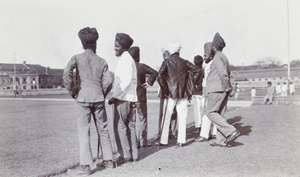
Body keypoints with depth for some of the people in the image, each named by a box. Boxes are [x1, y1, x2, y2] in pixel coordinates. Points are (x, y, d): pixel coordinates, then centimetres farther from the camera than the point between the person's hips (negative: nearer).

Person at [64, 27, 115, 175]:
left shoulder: (77, 58, 1)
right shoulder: (102, 61, 7)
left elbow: (67, 73, -16)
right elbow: (108, 81, -1)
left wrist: (72, 91, -4)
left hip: (83, 99, -2)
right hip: (99, 99, 3)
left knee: (84, 132, 0)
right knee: (103, 131, 12)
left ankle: (85, 166, -1)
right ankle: (108, 160, 20)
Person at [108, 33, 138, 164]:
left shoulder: (125, 59, -11)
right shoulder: (128, 59, 18)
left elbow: (126, 81, -21)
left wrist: (114, 96, -17)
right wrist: (115, 94, 17)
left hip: (123, 99, -10)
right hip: (130, 99, 10)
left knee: (120, 127, -4)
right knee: (130, 127, 12)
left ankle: (125, 155, -1)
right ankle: (133, 155, 18)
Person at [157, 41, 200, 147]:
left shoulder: (167, 62, -3)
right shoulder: (185, 62, 5)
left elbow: (160, 76, -16)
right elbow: (197, 71, 5)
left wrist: (165, 91, -9)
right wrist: (192, 86, 10)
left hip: (171, 93, -2)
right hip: (183, 93, 2)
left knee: (167, 117, 6)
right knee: (182, 117, 8)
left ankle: (164, 141, 9)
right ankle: (181, 141, 9)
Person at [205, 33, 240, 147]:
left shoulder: (217, 57, -9)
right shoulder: (224, 58, 21)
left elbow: (223, 73, -20)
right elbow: (228, 74, 25)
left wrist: (227, 88, -16)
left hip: (217, 90, -9)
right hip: (223, 91, 9)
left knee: (210, 113, -8)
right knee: (217, 114, 9)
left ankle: (231, 131, -15)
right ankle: (221, 140, 8)